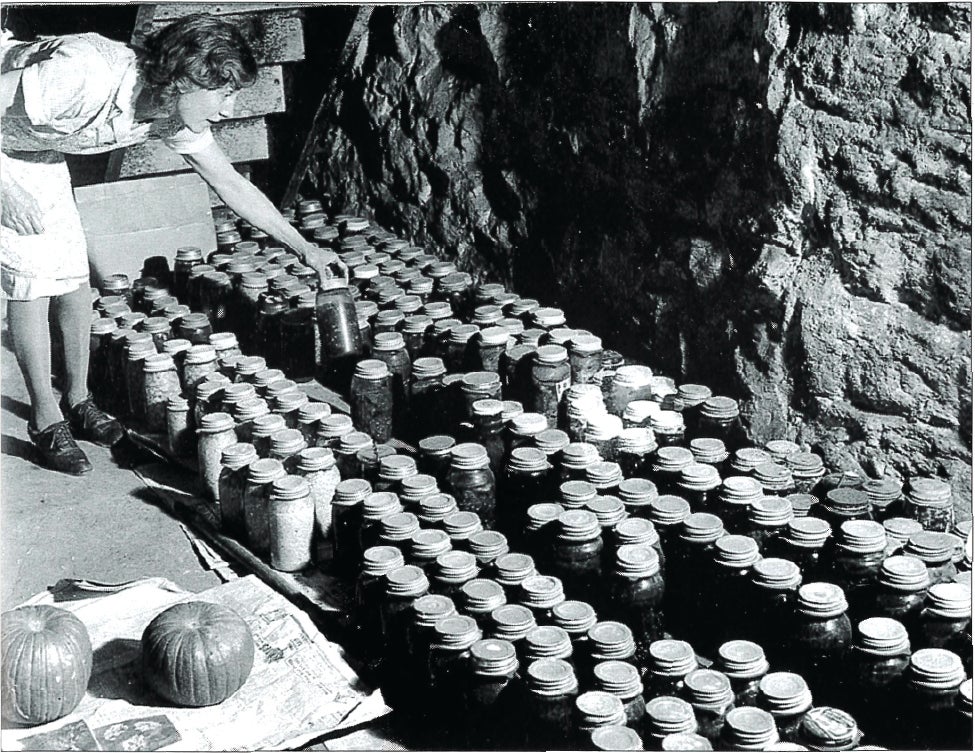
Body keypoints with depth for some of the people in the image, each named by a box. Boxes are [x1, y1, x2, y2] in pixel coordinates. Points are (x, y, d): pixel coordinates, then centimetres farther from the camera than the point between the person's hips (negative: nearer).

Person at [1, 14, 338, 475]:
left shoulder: (174, 116, -13)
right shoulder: (85, 73, -39)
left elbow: (232, 185, -3)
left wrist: (303, 248, -3)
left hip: (38, 153, 7)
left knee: (73, 274, 5)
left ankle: (77, 402, 21)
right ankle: (46, 421, 2)